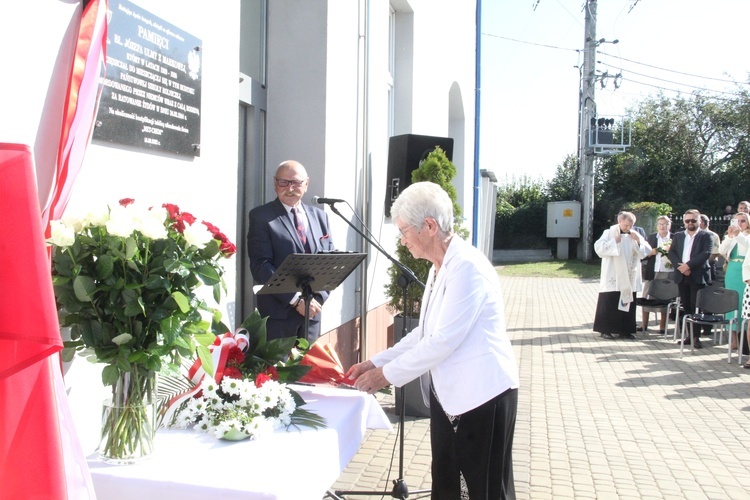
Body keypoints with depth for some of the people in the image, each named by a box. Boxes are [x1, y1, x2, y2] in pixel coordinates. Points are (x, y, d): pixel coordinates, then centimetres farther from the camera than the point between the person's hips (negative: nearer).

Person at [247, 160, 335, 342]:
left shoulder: (320, 216, 12)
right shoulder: (261, 216, -3)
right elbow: (261, 266, -11)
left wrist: (318, 297, -6)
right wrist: (295, 299, -17)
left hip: (312, 310, 5)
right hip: (278, 311, -4)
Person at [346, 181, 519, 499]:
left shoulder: (467, 266, -19)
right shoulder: (440, 268, 11)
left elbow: (444, 339, -23)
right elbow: (425, 333, 16)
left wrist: (387, 374, -14)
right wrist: (376, 362, 10)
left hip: (482, 395, -9)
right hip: (448, 394, 9)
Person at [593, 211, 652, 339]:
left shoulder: (635, 235, 10)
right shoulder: (609, 233, -2)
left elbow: (646, 252, 5)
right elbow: (598, 248, -13)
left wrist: (639, 241, -11)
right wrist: (614, 241, -20)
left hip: (629, 279, 4)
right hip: (612, 278, -4)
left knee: (627, 303, 7)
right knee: (609, 304, -2)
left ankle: (625, 330, 15)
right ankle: (605, 330, 5)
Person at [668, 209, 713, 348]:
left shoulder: (705, 236, 0)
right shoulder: (678, 236, 13)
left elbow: (706, 253, -12)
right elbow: (671, 252, 6)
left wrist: (688, 265, -18)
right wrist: (680, 266, -11)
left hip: (698, 276, -4)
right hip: (681, 276, 4)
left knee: (696, 307, -4)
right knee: (686, 306, 8)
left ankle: (696, 337, 1)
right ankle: (688, 335, 14)